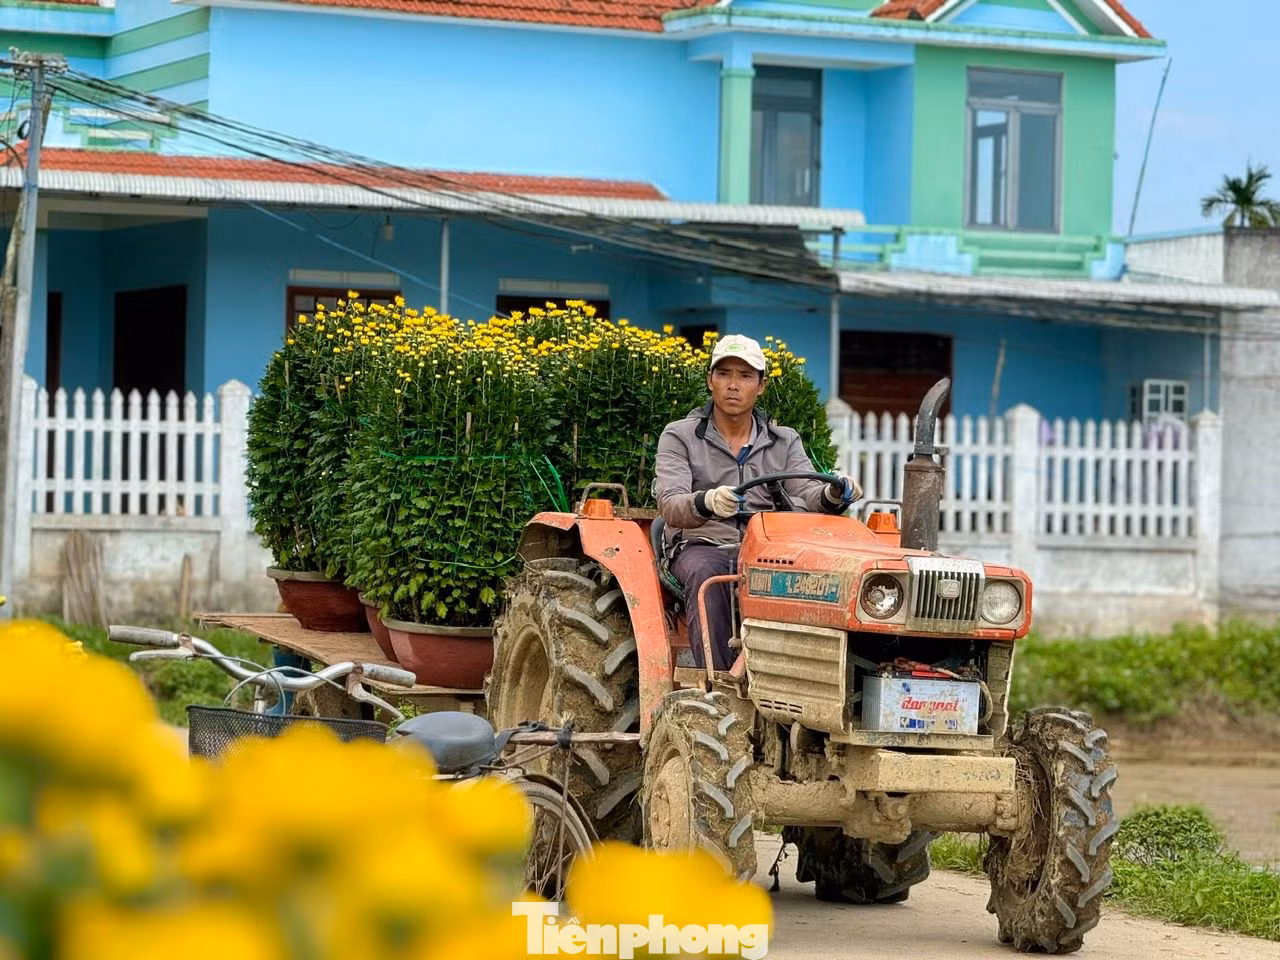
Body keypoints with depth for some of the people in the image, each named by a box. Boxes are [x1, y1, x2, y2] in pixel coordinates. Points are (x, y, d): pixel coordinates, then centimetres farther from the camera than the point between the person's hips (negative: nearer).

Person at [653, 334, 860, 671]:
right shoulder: (679, 437, 6)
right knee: (706, 574, -38)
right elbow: (670, 505, -10)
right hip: (702, 545, -2)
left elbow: (808, 493, 0)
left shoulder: (785, 442, 16)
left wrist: (831, 496, -27)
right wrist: (706, 502, -35)